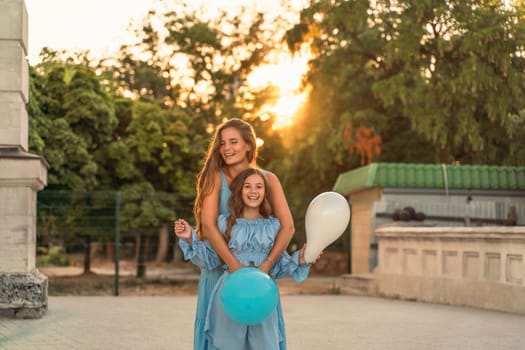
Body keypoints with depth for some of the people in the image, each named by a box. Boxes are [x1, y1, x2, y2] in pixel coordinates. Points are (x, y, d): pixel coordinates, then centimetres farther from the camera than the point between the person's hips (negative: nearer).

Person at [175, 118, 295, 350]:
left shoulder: (268, 179, -1)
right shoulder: (215, 177, -5)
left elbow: (288, 226, -10)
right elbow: (208, 225, -16)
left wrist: (266, 265, -24)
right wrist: (235, 265, -26)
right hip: (220, 269, -1)